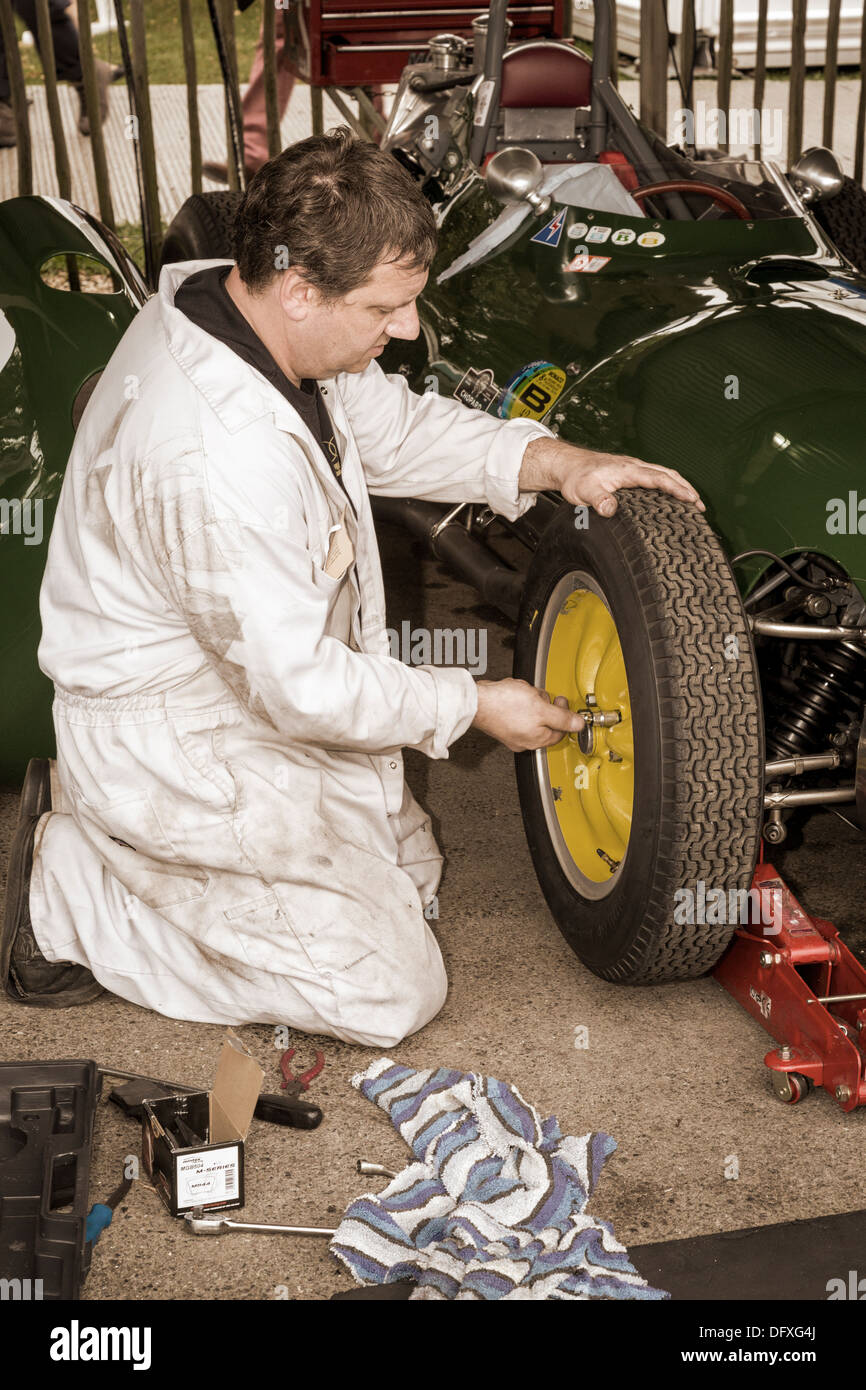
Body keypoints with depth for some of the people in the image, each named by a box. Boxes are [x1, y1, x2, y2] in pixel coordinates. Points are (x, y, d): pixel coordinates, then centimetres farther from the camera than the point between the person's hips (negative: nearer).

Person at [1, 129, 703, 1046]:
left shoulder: (228, 304, -6)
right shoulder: (219, 460, -36)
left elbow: (396, 429, 8)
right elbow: (299, 685, -27)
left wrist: (552, 462, -7)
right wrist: (473, 705, -13)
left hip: (261, 688, 10)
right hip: (177, 743, -10)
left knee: (413, 871, 22)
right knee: (392, 992, -5)